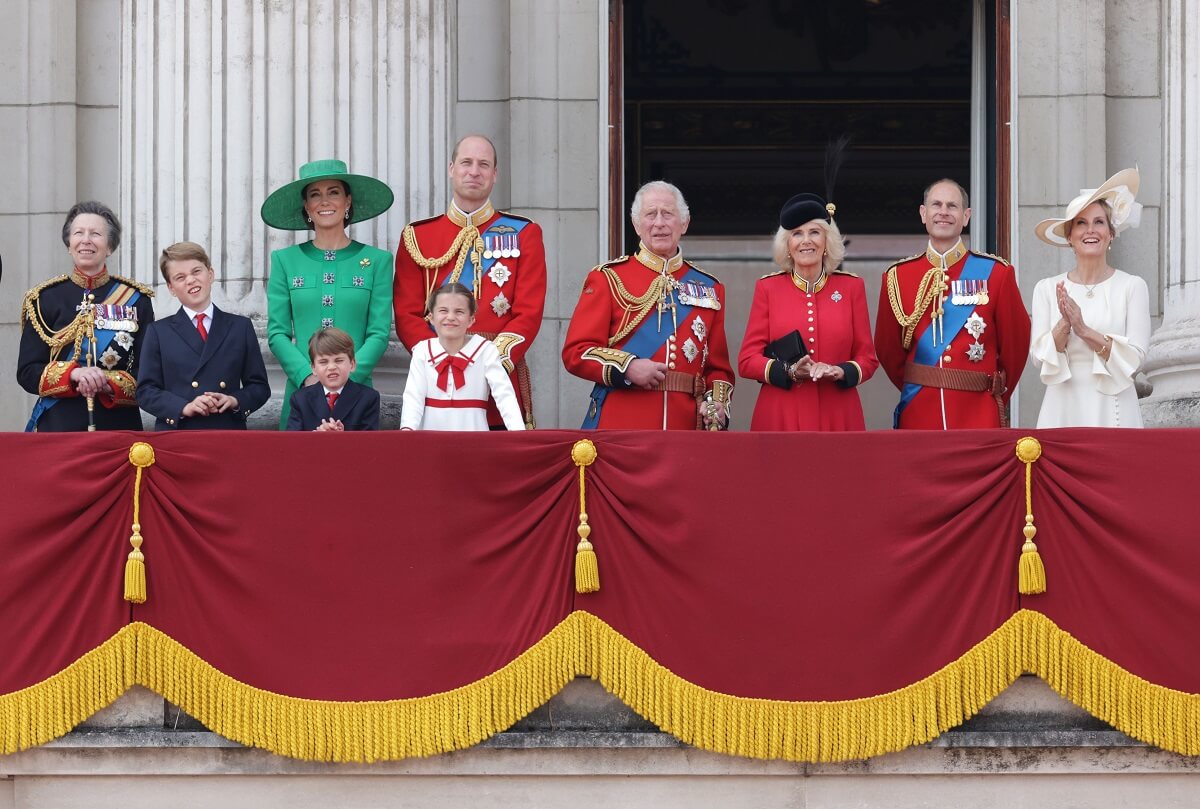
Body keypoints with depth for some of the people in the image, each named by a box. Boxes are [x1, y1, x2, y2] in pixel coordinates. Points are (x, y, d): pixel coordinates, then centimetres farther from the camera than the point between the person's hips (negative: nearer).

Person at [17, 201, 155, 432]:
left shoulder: (136, 300, 6)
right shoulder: (45, 298, 6)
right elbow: (27, 372, 1)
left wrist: (106, 384, -16)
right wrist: (74, 374, -17)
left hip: (119, 427, 0)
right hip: (58, 427, 0)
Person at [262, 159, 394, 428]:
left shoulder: (376, 261, 6)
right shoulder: (285, 260, 9)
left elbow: (379, 334, 1)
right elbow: (277, 333, 4)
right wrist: (308, 377, -11)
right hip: (301, 389, 1)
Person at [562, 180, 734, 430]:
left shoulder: (709, 288, 15)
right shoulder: (608, 278, 6)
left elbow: (719, 367, 17)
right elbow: (576, 352, -1)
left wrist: (717, 404, -4)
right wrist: (627, 367, -16)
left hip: (686, 427, 3)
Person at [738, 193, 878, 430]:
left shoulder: (851, 286, 6)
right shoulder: (767, 287, 4)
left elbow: (867, 358, 7)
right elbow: (747, 361, 1)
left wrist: (839, 372, -14)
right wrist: (789, 370, -16)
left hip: (837, 417, 1)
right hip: (781, 418, -1)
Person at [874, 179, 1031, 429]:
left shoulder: (996, 272, 1)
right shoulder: (897, 276, 6)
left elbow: (1015, 342, 8)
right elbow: (888, 349, 14)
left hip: (979, 416, -1)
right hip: (918, 417, 1)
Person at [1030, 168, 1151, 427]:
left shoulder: (1132, 287, 2)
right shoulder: (1047, 289, 7)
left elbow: (1134, 357, -5)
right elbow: (1038, 357, 1)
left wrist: (1085, 330, -15)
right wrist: (1064, 325, -15)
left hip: (1113, 410, -1)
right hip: (1063, 410, 1)